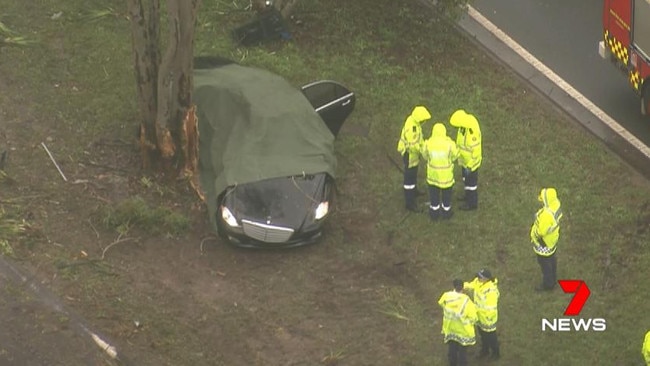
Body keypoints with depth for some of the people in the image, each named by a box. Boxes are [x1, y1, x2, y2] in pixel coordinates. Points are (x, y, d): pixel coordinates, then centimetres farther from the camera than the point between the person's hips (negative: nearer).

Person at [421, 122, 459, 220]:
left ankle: (434, 212, 38)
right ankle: (446, 211, 39)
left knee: (434, 193, 23)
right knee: (446, 193, 22)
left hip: (432, 173, 1)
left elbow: (425, 156, -3)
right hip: (446, 174, -1)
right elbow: (454, 156, -9)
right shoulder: (449, 144, -25)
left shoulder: (428, 143, -21)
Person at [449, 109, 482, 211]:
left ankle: (472, 203, 33)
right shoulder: (465, 122, -13)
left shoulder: (472, 131, -39)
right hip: (464, 157, 8)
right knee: (466, 178, 28)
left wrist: (469, 166, -20)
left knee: (471, 181, 13)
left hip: (471, 161, -8)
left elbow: (475, 150, -29)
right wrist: (458, 151, 19)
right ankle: (469, 196, 51)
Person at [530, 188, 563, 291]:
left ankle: (548, 284, 35)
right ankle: (553, 279, 50)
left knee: (545, 263, 15)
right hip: (552, 239, 8)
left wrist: (534, 236, -9)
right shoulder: (556, 203, -16)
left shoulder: (546, 215, -42)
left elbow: (541, 231, -31)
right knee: (552, 259, 29)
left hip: (544, 243, -8)